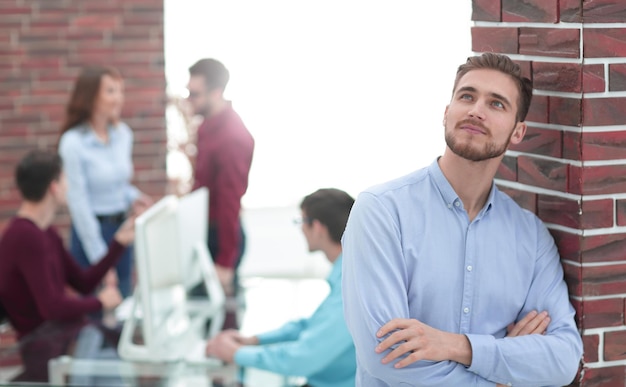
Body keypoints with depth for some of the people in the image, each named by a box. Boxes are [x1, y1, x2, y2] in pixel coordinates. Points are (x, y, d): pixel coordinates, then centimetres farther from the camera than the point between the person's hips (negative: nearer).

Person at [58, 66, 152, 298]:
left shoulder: (123, 134, 4)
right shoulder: (73, 142, -14)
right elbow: (79, 204, -13)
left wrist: (134, 198, -5)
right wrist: (100, 260, -13)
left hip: (122, 229, 6)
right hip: (91, 231, -6)